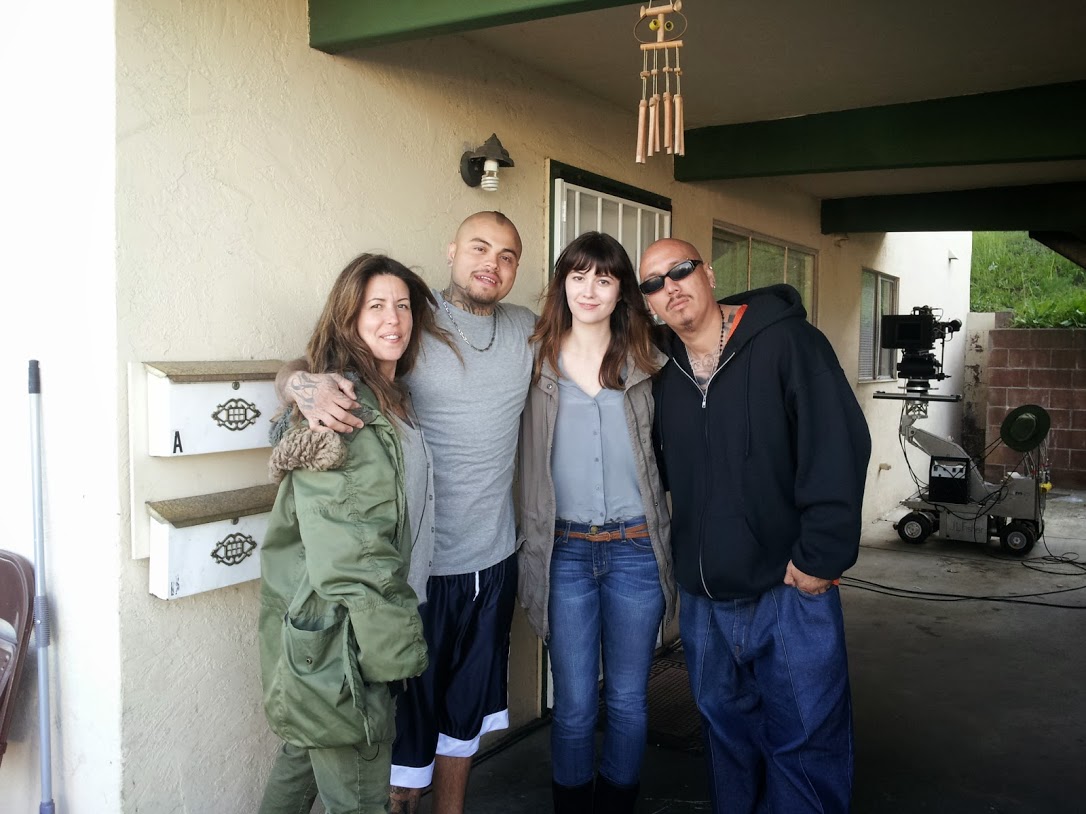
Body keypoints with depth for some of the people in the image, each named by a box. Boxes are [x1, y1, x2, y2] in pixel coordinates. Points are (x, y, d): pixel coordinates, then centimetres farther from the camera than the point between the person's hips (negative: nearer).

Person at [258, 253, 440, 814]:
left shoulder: (391, 401, 12)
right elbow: (345, 549, -23)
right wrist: (394, 644, -19)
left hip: (366, 618, 9)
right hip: (336, 630, -9)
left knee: (305, 756, 23)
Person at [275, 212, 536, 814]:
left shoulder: (528, 330, 6)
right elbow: (292, 372, -12)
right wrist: (308, 386, -34)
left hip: (494, 562, 5)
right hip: (419, 566, -5)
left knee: (467, 713, 22)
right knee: (408, 723, 8)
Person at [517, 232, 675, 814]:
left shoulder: (647, 362, 5)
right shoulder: (537, 360, 2)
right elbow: (526, 465, 5)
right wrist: (532, 545, 2)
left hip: (636, 549, 1)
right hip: (565, 552, -1)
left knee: (628, 701, 11)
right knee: (574, 705, 6)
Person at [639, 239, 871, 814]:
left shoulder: (785, 341, -10)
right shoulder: (661, 371, 6)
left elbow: (839, 445, -16)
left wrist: (819, 557, -17)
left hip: (789, 589, -5)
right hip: (703, 598, 5)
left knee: (804, 740, 5)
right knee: (726, 733, 19)